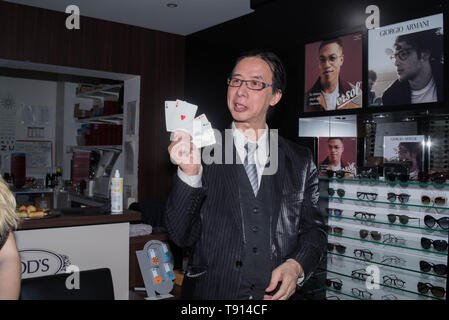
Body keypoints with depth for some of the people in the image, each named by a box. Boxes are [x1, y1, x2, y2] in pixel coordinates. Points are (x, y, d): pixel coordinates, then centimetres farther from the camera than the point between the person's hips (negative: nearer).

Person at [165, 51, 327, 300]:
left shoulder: (300, 161, 2)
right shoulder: (203, 152, -5)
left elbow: (314, 230, 7)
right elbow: (182, 236, -10)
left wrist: (296, 266, -11)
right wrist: (189, 173, -23)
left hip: (277, 293, 2)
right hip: (211, 291, -1)